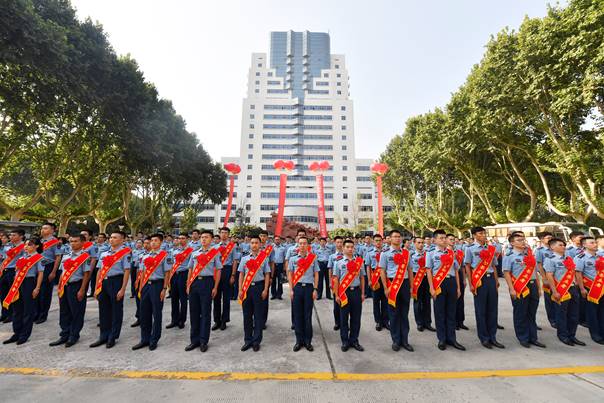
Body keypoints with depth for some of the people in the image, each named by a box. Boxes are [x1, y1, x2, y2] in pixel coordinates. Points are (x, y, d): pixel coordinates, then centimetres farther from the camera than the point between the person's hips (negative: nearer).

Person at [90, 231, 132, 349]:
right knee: (103, 310, 15)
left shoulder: (125, 253, -9)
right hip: (103, 283, 7)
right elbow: (100, 271, 17)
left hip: (116, 282, -6)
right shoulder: (104, 254, 12)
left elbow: (126, 271, -12)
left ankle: (112, 338, 20)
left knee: (116, 311, 5)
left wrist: (122, 289, -16)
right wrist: (96, 288, 12)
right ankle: (103, 337, 30)